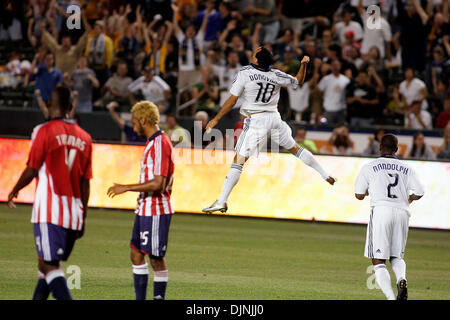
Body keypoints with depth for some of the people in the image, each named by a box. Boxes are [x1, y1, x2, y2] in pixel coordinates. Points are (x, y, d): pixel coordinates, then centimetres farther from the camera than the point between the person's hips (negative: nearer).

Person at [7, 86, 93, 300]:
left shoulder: (44, 131, -5)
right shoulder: (84, 138, 10)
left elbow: (31, 170, -3)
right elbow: (85, 182, 11)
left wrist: (14, 192, 15)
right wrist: (83, 217, 17)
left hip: (49, 210, -6)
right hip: (74, 209, 6)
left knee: (49, 265, -9)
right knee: (49, 263, 17)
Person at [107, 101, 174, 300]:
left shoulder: (160, 143, -17)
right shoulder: (154, 142, 15)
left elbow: (158, 184, -25)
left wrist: (126, 188, -18)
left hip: (156, 212, -10)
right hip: (144, 209, 10)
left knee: (156, 259, -3)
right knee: (136, 254, 10)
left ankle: (159, 297, 4)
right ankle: (140, 300, 13)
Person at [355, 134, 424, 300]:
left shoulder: (369, 167, 10)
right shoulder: (406, 168, 15)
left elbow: (359, 195, 11)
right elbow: (419, 193, 4)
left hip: (381, 210, -3)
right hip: (402, 212, 3)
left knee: (378, 261, -2)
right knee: (397, 257, 17)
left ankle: (390, 297, -21)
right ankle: (402, 279, -16)